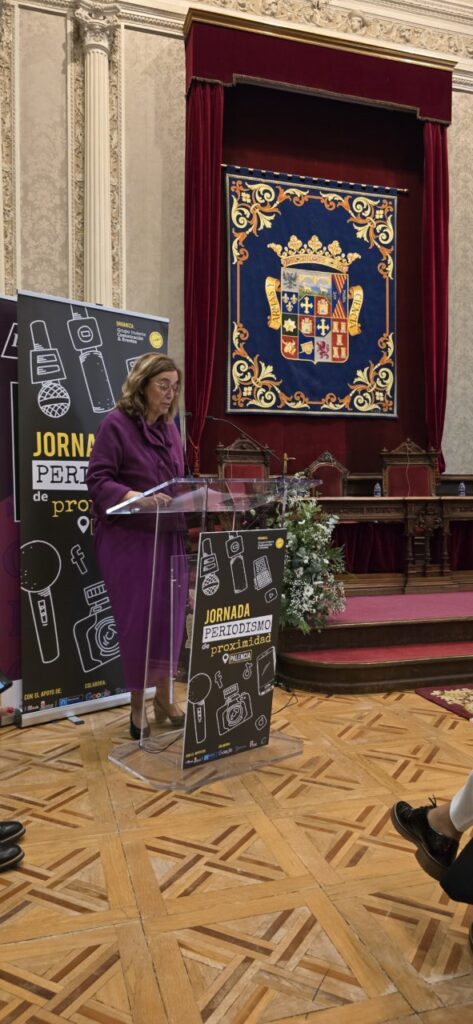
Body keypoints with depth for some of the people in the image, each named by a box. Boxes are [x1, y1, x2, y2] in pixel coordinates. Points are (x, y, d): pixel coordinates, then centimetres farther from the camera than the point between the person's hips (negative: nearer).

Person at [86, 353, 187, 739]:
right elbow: (98, 480, -14)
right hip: (126, 537, -6)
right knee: (137, 620, 2)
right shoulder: (116, 423, -9)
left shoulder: (170, 427, 12)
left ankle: (165, 696, 28)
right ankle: (138, 705, 20)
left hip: (168, 536, 6)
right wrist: (136, 496, -30)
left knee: (170, 617, 10)